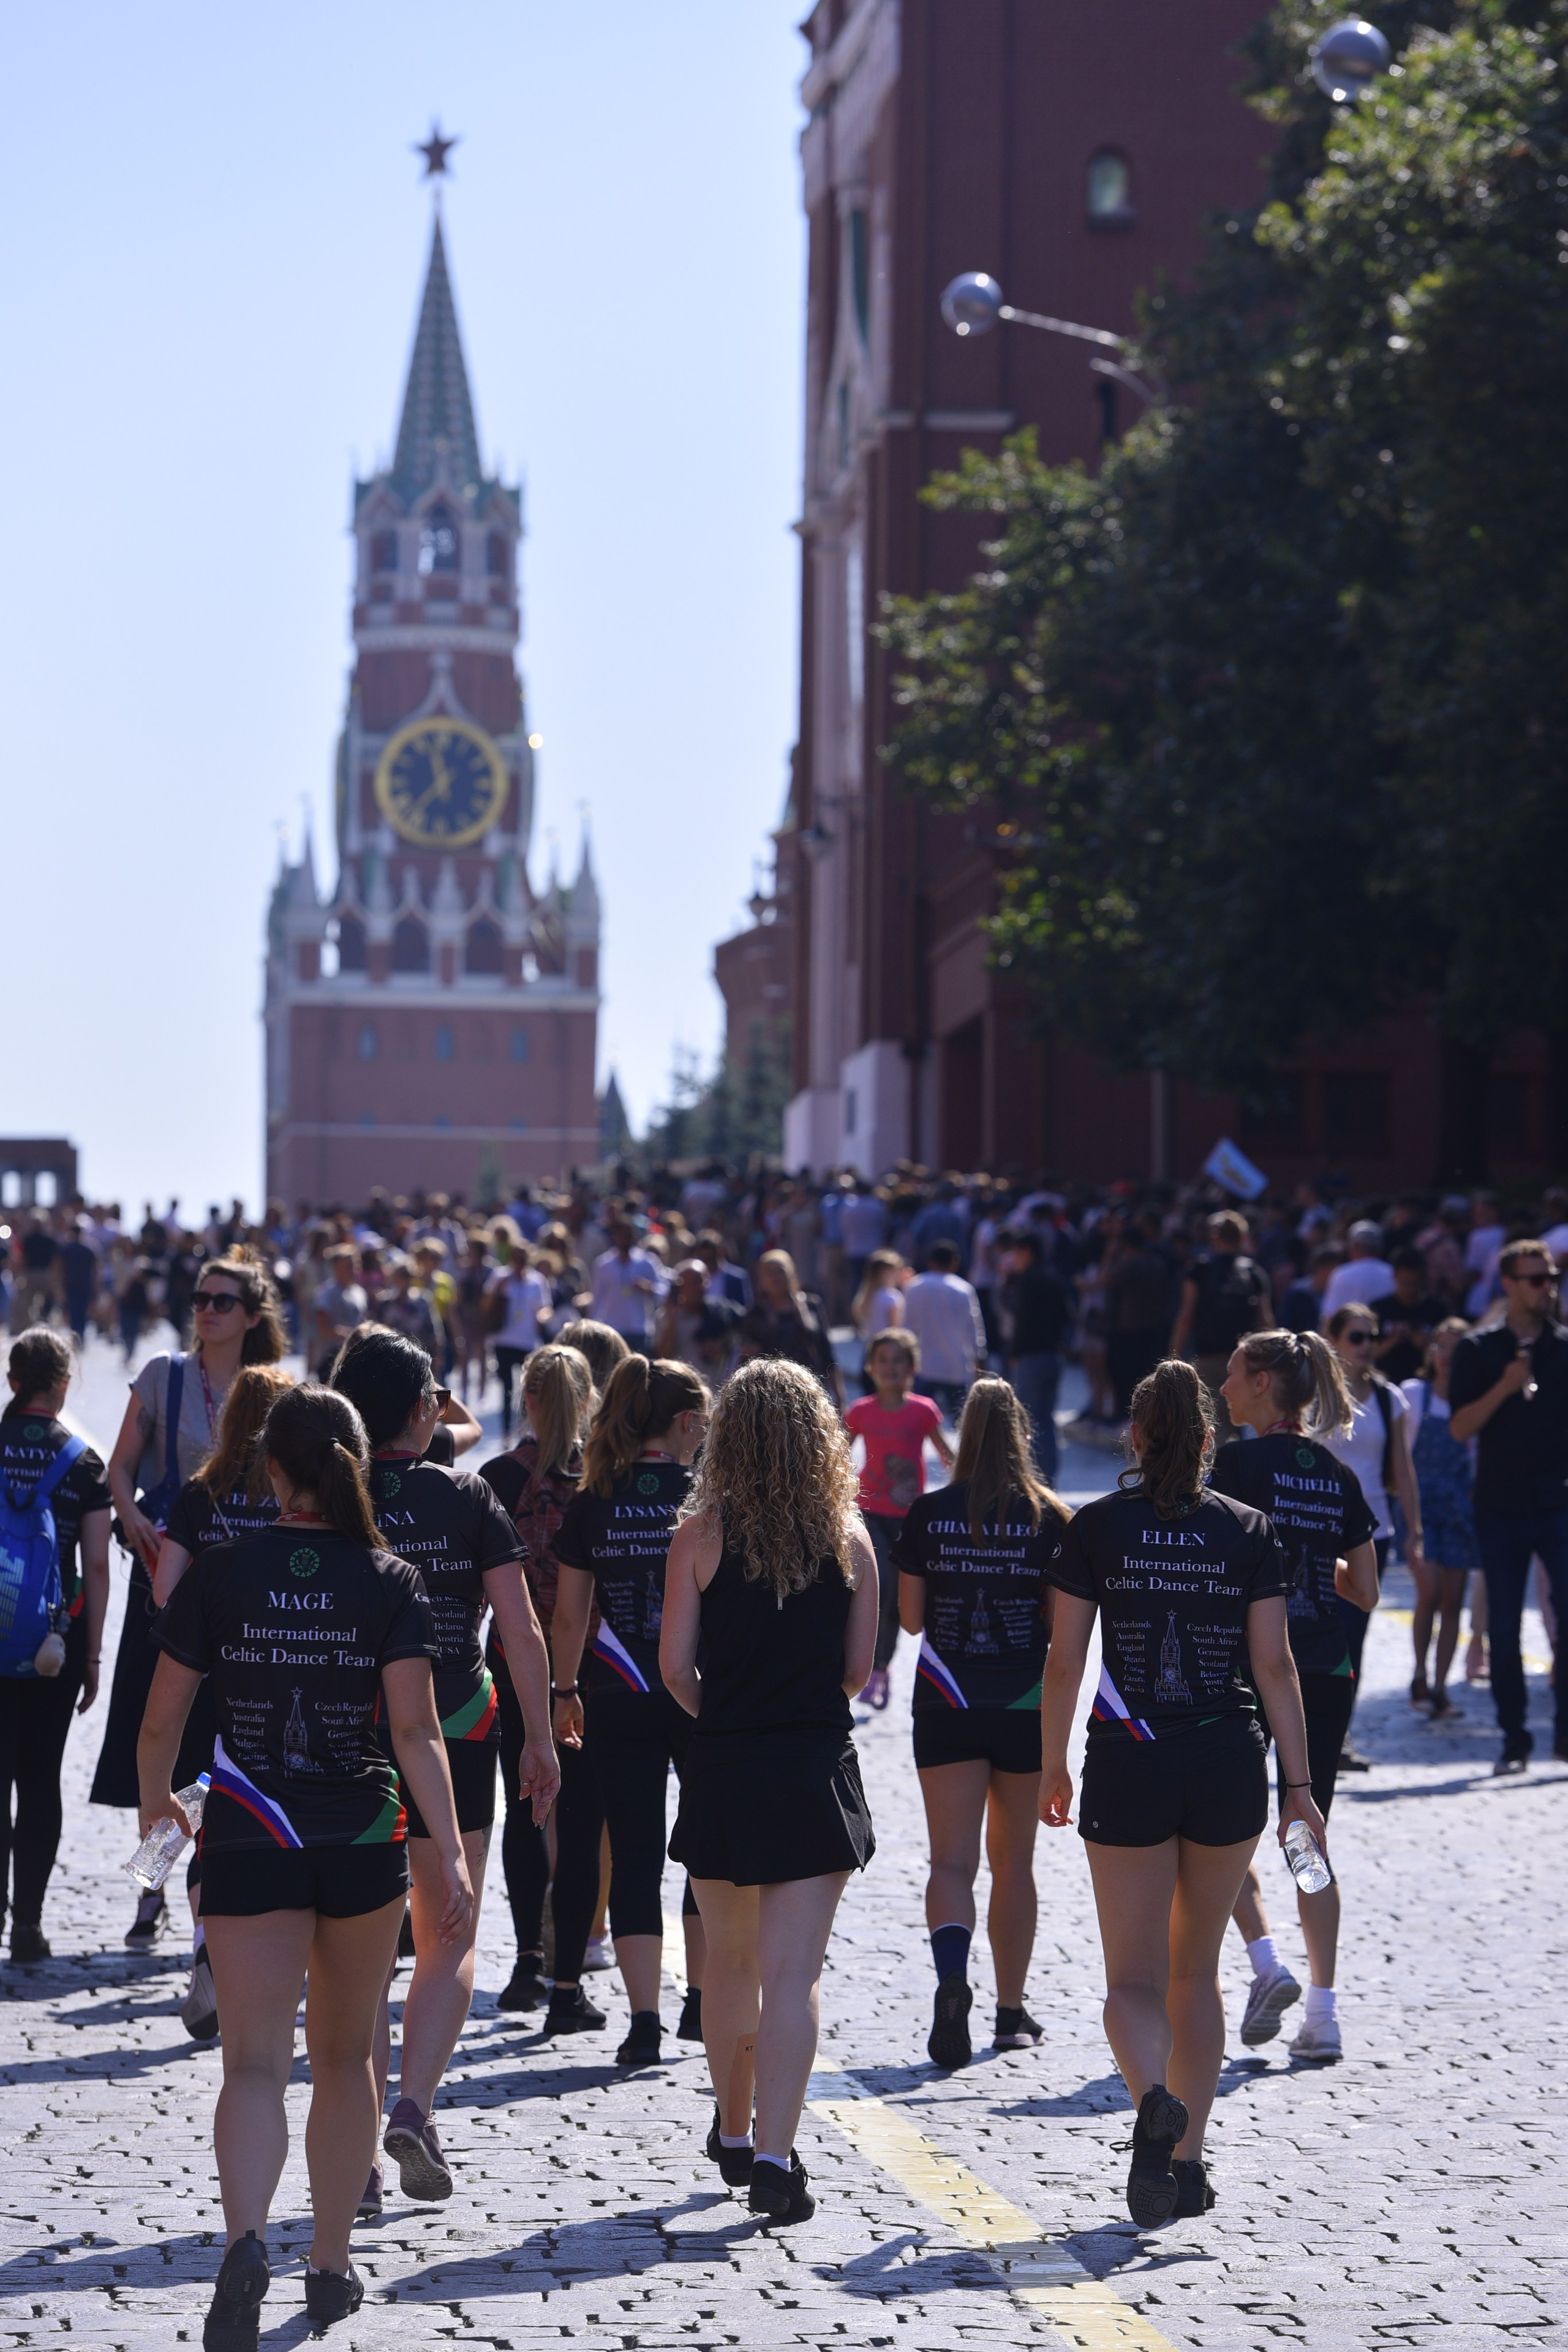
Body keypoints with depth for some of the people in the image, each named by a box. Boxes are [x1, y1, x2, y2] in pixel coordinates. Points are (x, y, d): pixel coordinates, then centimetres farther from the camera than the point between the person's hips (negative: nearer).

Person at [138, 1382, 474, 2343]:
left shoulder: (220, 1575, -3)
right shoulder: (391, 1581, -4)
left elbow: (163, 1720, 1)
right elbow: (415, 1731, -12)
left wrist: (156, 1800, 20)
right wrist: (453, 1857, -11)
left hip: (247, 1838, -1)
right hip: (364, 1841, 1)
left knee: (256, 2059, -4)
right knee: (345, 2055, 18)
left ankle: (247, 2238, -29)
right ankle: (332, 2263, 26)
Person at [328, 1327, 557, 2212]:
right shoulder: (466, 1498, -3)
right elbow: (522, 1628, -5)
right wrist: (542, 1738, 2)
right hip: (456, 1737, -1)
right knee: (449, 1943, 13)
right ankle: (416, 2109, -6)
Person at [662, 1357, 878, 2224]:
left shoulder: (701, 1535, -5)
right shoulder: (847, 1539, -1)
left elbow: (675, 1666, -5)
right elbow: (857, 1667, 4)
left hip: (722, 1768, 1)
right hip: (816, 1771, 0)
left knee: (729, 1961, 18)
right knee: (792, 1973, -2)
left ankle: (733, 2131, 33)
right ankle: (774, 2158, -10)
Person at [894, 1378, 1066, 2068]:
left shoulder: (927, 1515, -3)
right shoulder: (1049, 1517, -4)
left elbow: (910, 1618, 2)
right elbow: (1063, 1622, -4)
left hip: (946, 1707, -1)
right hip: (1026, 1707, 1)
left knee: (952, 1860, -3)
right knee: (1013, 1862, 14)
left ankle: (952, 1978, -29)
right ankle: (1011, 2013, 22)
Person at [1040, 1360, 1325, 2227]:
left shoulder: (1097, 1526, -2)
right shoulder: (1249, 1530, 1)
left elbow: (1064, 1660, -2)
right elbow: (1274, 1665, -2)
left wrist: (1052, 1765, 10)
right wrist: (1300, 1784, 2)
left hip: (1128, 1766, -2)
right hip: (1229, 1766, 2)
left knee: (1135, 1977, 3)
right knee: (1196, 1969, 18)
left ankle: (1154, 2101, -28)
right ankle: (1188, 2161, 19)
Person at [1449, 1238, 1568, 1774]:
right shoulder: (1478, 1350, 5)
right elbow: (1460, 1428, -2)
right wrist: (1504, 1387, -13)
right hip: (1501, 1504, 0)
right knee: (1504, 1627, 3)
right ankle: (1514, 1738, 11)